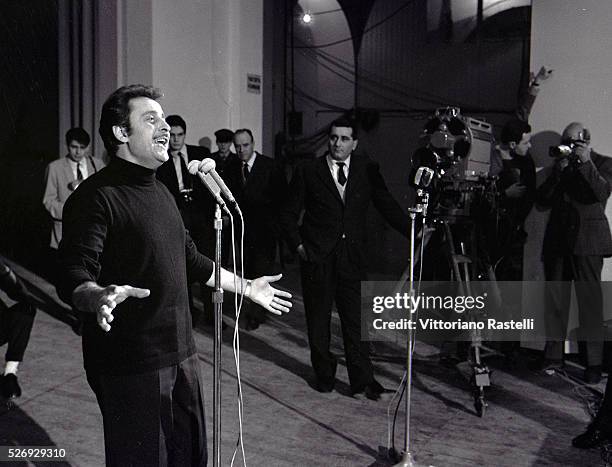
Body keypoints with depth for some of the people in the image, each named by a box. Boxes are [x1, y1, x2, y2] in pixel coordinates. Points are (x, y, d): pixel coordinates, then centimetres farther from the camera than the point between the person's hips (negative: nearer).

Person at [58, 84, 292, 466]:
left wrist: (247, 288, 26)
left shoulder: (160, 191, 15)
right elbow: (74, 276, -23)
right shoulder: (98, 195, -14)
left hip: (181, 352, 8)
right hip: (130, 363, -8)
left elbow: (189, 256, 24)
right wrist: (98, 297, -45)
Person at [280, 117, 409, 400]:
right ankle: (324, 375, 23)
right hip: (317, 257, 0)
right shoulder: (308, 172, 1)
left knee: (354, 319, -2)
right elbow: (289, 214, 6)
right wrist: (297, 245, -5)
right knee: (318, 320, 8)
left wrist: (413, 231, -2)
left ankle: (362, 382, 3)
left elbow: (386, 205, 8)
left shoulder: (367, 169, 5)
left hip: (352, 257, 1)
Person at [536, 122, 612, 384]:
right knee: (555, 298, 3)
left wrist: (586, 163, -12)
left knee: (590, 300, -7)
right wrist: (557, 172, 0)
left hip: (587, 241, -4)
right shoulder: (560, 164, 19)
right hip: (558, 240, 4)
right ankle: (553, 355, 9)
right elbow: (542, 200, 11)